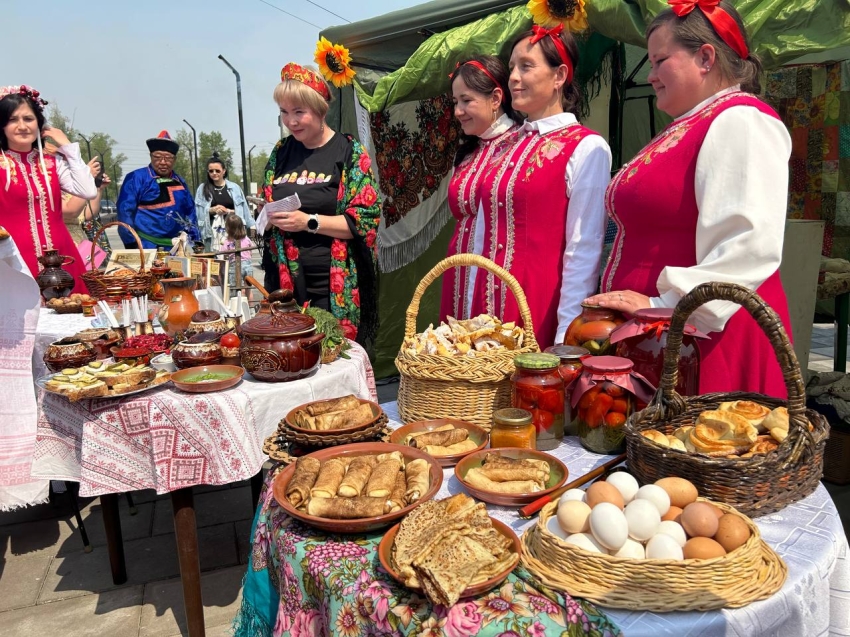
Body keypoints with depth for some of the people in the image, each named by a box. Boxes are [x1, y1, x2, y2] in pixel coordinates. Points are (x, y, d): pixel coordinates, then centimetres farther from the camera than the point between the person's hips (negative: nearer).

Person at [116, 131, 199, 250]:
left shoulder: (179, 181, 14)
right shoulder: (136, 178, -4)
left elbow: (190, 212, 18)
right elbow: (125, 212, -8)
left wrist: (196, 240, 11)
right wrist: (131, 245, -12)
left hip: (175, 246, 6)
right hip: (146, 246, -5)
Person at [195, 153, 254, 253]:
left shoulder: (234, 187, 6)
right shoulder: (202, 188, 7)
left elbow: (244, 209, 10)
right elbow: (198, 212, 4)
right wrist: (212, 210, -11)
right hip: (212, 232, 0)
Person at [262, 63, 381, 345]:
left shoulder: (349, 152, -3)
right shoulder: (281, 152, 11)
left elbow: (366, 219, -10)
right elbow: (266, 207, 20)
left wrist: (309, 222, -17)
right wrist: (266, 217, -3)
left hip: (336, 287, -4)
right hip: (286, 283, 4)